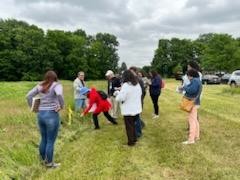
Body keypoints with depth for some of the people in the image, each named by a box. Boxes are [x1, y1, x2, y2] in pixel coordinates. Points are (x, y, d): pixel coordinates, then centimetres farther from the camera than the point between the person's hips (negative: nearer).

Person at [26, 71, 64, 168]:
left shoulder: (40, 86, 11)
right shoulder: (56, 85, -7)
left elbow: (28, 96, 10)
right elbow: (59, 94, -27)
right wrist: (61, 106, -14)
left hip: (41, 114, 7)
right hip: (52, 115, -6)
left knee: (44, 139, 22)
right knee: (50, 141, 6)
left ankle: (43, 159, 37)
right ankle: (49, 163, 19)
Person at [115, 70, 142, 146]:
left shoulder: (125, 85, -22)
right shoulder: (137, 84, 2)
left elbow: (121, 98, -23)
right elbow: (140, 94, 16)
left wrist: (117, 93, -4)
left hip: (128, 110, -7)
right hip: (136, 109, 7)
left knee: (129, 126, 8)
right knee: (133, 124, 22)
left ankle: (131, 141, 18)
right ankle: (134, 138, 33)